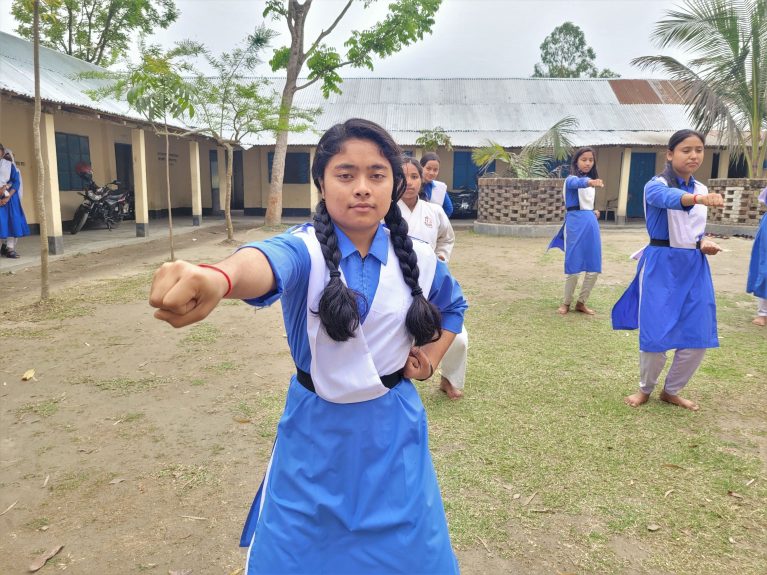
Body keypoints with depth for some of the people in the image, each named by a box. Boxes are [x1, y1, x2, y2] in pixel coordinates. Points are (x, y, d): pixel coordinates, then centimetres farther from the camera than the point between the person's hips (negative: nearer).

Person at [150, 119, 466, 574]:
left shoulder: (419, 259, -7)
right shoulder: (306, 249, -18)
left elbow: (453, 306, 16)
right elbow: (271, 263, -44)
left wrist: (431, 358, 0)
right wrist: (219, 277, -66)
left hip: (393, 428, 2)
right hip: (316, 429, -1)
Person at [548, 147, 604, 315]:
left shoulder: (591, 180, 17)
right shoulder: (571, 179, -5)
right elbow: (577, 183, -31)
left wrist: (594, 212, 5)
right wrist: (589, 182, -53)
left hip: (591, 223, 6)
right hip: (575, 224, -6)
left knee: (594, 268, 4)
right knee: (574, 266, -4)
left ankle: (581, 302, 20)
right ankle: (566, 303, 15)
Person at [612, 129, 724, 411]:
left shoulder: (701, 189, 10)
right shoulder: (656, 185, -10)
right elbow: (669, 197, -36)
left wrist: (704, 244, -2)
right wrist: (698, 199, -57)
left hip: (694, 268, 6)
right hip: (661, 266, -6)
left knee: (698, 337, 4)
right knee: (656, 335, -4)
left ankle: (671, 391, 26)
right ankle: (645, 388, 24)